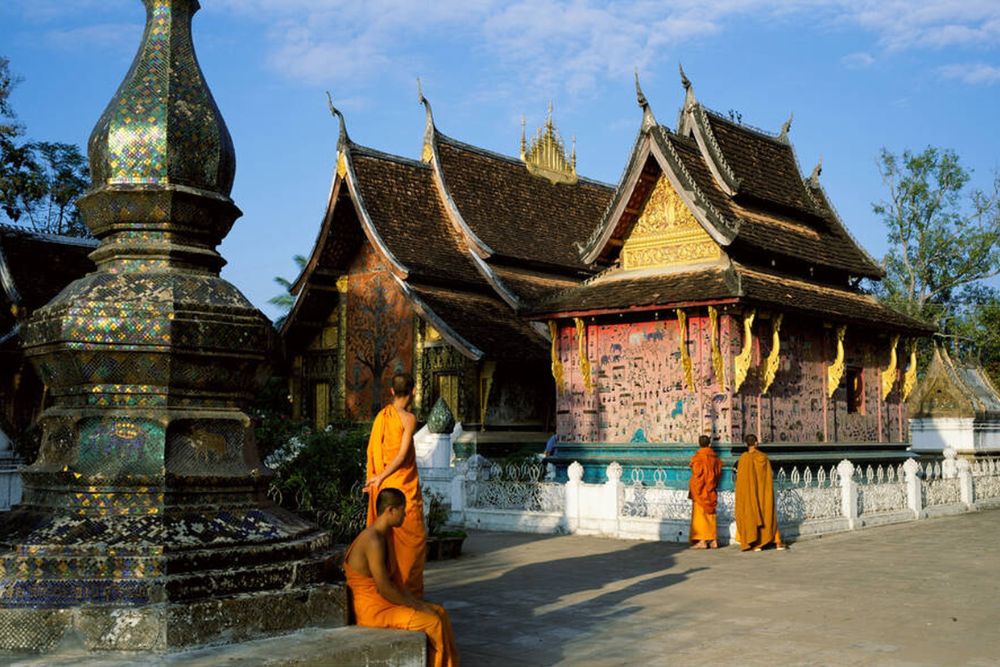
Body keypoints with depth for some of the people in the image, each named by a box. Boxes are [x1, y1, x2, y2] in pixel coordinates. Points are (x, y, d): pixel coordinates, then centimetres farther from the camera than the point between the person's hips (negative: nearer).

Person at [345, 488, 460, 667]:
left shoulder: (383, 536, 9)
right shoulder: (374, 541, -23)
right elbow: (384, 589, -23)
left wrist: (415, 601, 5)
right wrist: (415, 606, -11)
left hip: (383, 604, 10)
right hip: (373, 610, -10)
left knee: (439, 612, 6)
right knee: (432, 622, -14)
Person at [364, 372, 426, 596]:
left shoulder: (381, 416, 7)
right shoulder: (408, 418, -12)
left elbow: (371, 450, 11)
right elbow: (403, 455, -19)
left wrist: (374, 477, 19)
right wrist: (381, 477, -16)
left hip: (383, 486, 7)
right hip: (404, 486, -7)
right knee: (411, 538, 2)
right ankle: (409, 590, 4)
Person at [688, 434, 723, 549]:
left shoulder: (698, 457, -14)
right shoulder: (715, 457, 5)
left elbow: (697, 475, -15)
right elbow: (718, 474, 10)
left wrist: (693, 491, -9)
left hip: (700, 491, -6)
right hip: (711, 492, 6)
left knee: (700, 515, -2)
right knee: (710, 515, 11)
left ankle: (702, 541, -5)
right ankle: (713, 540, 12)